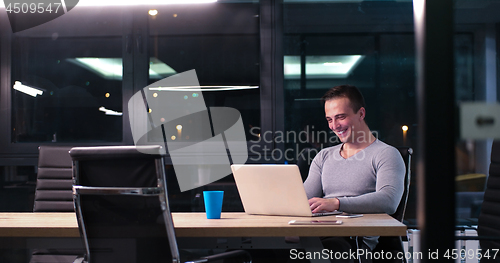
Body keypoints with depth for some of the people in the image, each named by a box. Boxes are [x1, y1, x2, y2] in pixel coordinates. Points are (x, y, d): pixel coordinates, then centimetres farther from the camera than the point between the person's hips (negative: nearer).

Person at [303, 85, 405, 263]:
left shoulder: (386, 154, 5)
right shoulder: (324, 157, 26)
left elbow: (388, 201, -13)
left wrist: (337, 203, -26)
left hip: (358, 240, -4)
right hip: (320, 234, 4)